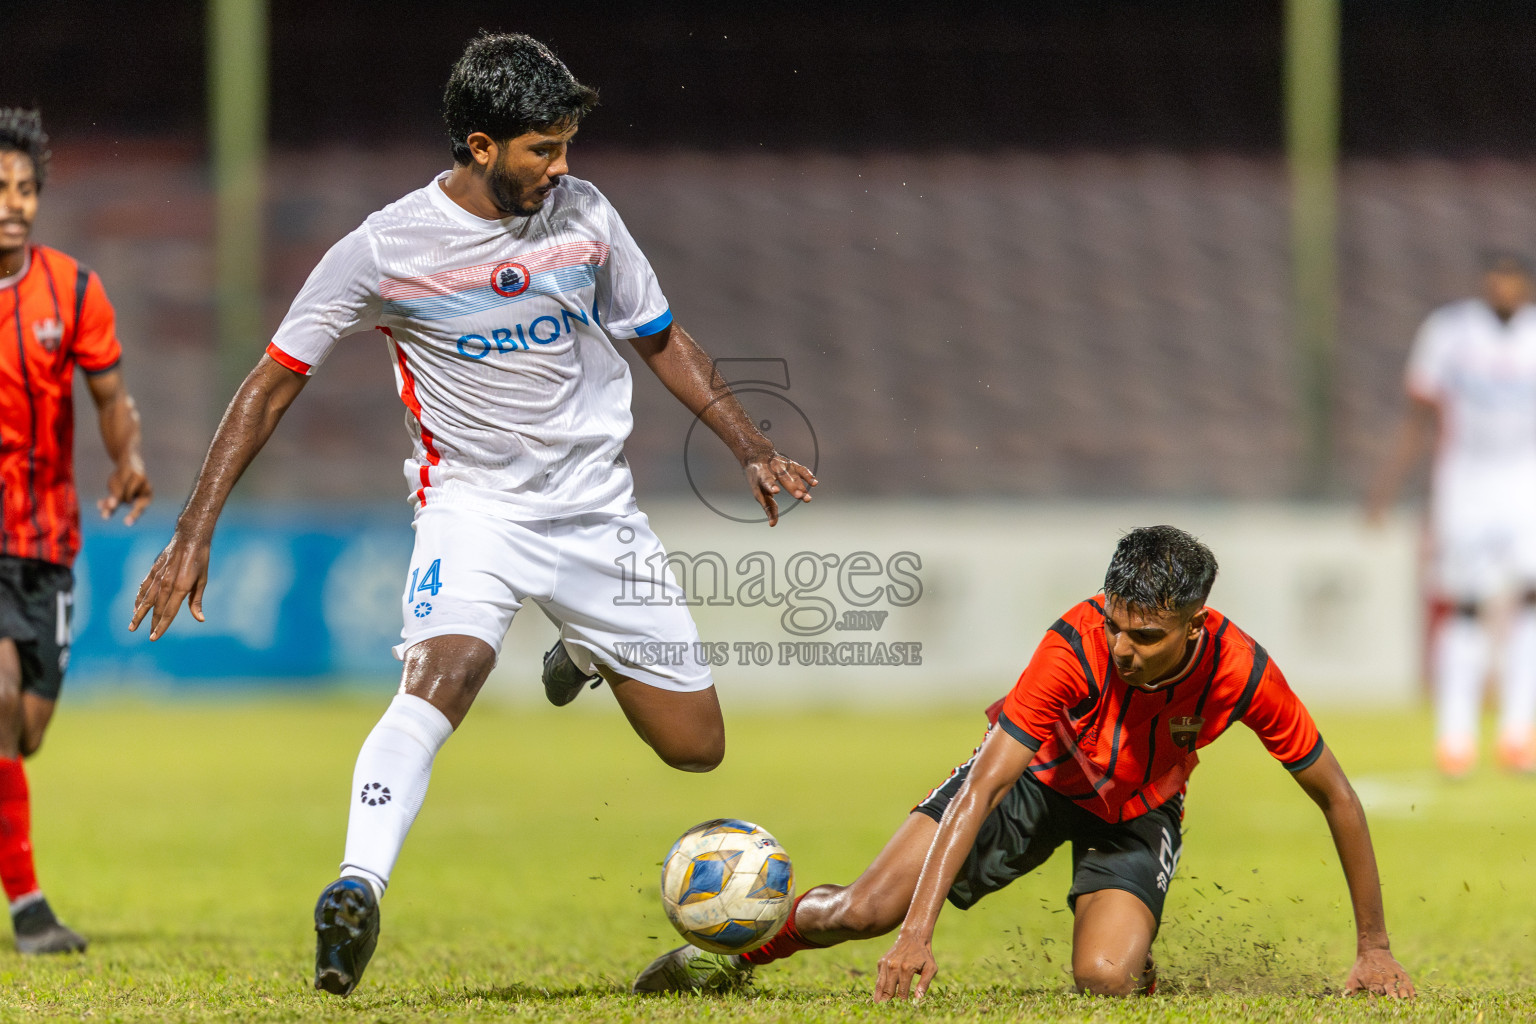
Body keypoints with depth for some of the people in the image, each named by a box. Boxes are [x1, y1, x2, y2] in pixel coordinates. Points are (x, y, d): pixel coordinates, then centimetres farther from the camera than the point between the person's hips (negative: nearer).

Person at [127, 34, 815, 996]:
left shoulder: (583, 216, -2)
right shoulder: (386, 249, -13)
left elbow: (662, 338, 13)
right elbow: (275, 382, -8)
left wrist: (754, 448, 5)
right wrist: (195, 534, -13)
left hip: (599, 511, 4)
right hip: (475, 507, -4)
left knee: (696, 744, 8)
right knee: (437, 682, -33)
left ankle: (589, 653, 40)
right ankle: (357, 890, -41)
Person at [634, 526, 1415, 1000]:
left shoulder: (1240, 672, -31)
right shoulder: (1078, 643, -36)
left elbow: (1336, 797, -16)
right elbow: (983, 787, -38)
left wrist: (1375, 948, -13)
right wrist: (918, 934, -46)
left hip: (1139, 812, 1)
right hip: (1039, 773, -1)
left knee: (1104, 980, -26)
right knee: (869, 910, -13)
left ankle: (1136, 953, 13)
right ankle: (738, 952, 17)